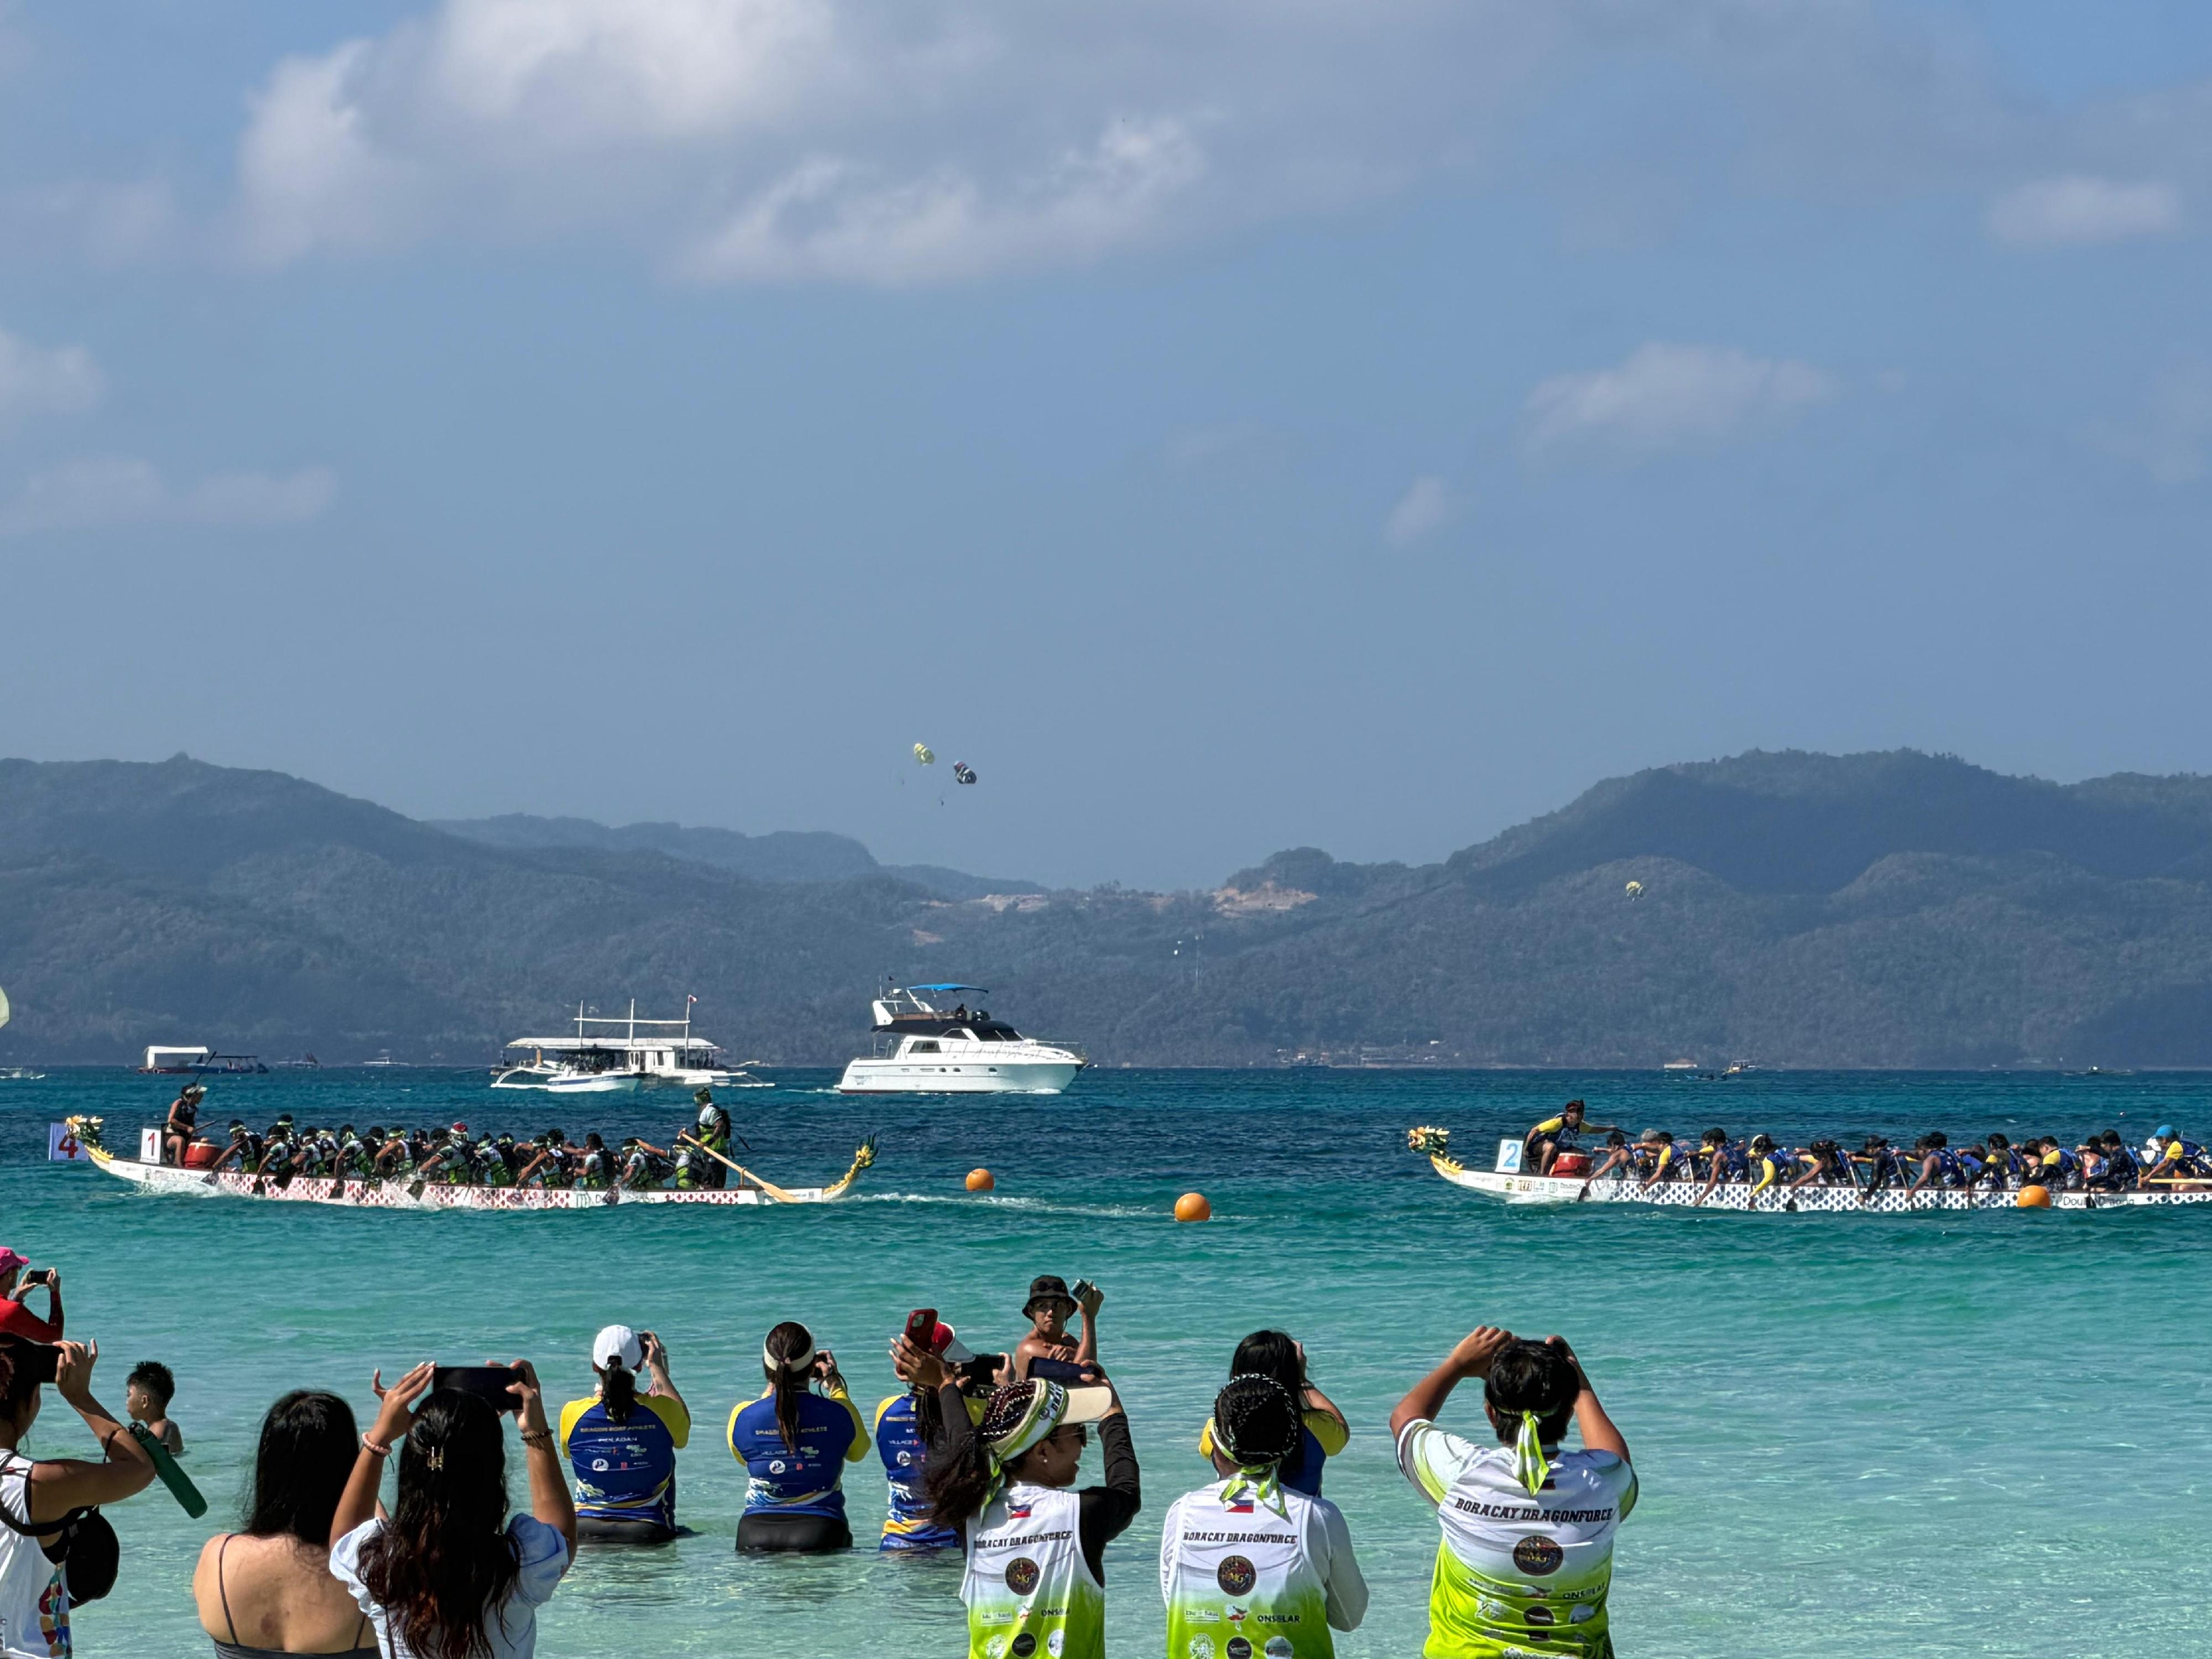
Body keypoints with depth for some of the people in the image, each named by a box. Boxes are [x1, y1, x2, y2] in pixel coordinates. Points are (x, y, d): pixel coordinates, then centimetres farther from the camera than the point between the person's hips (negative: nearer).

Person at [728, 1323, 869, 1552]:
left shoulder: (743, 1417, -1)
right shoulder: (838, 1414, -4)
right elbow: (858, 1451, 21)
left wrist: (771, 1388, 28)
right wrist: (836, 1385, 26)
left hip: (756, 1535, 1)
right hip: (820, 1531, -1)